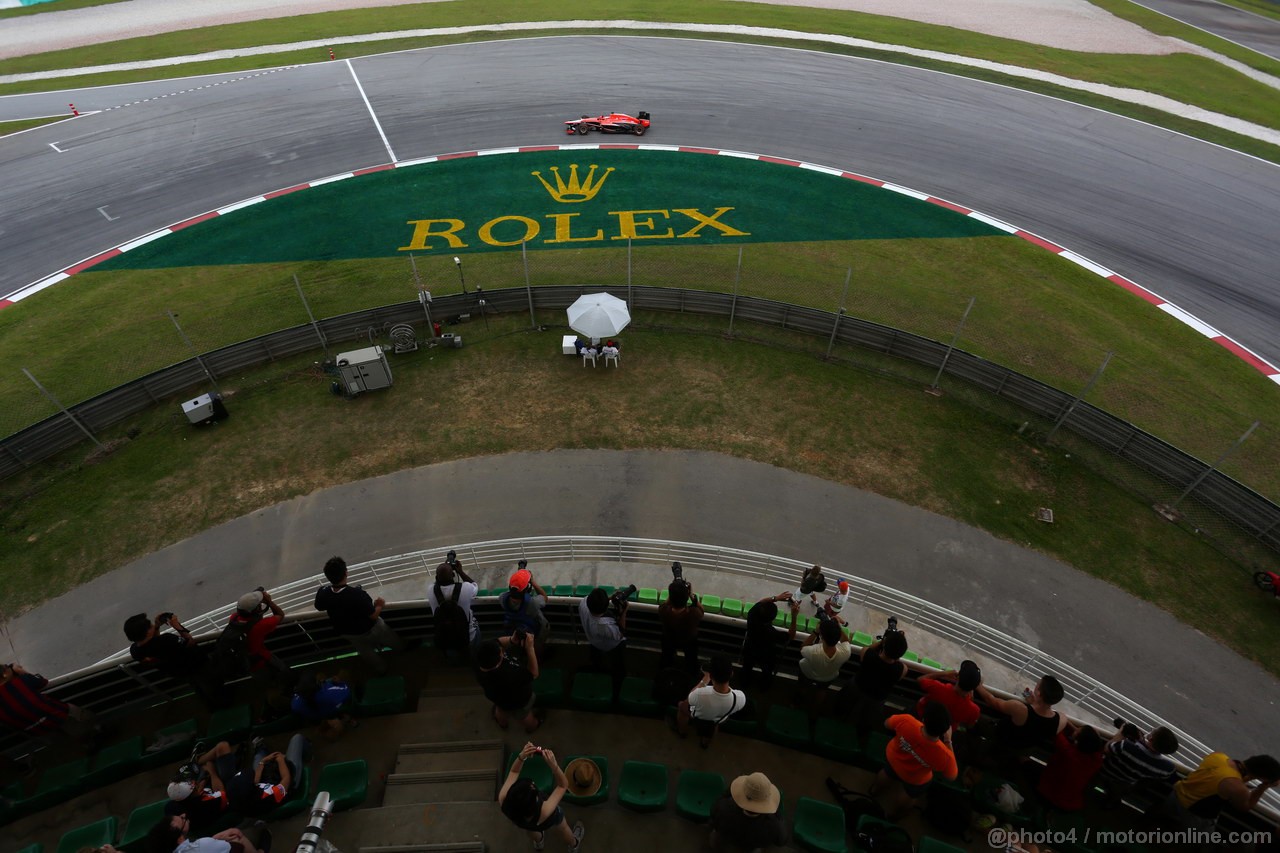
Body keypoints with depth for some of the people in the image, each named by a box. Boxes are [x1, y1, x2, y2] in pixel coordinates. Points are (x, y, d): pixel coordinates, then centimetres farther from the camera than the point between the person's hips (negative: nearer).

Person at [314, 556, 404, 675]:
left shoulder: (322, 594, -30)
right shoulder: (357, 594, -42)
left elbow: (320, 608, -4)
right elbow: (374, 616, -27)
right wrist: (380, 605, -6)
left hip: (347, 633, 4)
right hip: (370, 629, -3)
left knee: (366, 652, 32)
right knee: (393, 641, 30)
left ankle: (381, 669, 55)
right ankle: (403, 649, 58)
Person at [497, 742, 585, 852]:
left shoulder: (503, 801, -42)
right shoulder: (544, 812, -49)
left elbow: (513, 772, -26)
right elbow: (563, 785, -37)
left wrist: (521, 757, -43)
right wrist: (553, 764, -51)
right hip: (550, 822, -2)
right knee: (562, 830, 34)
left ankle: (539, 842, 71)